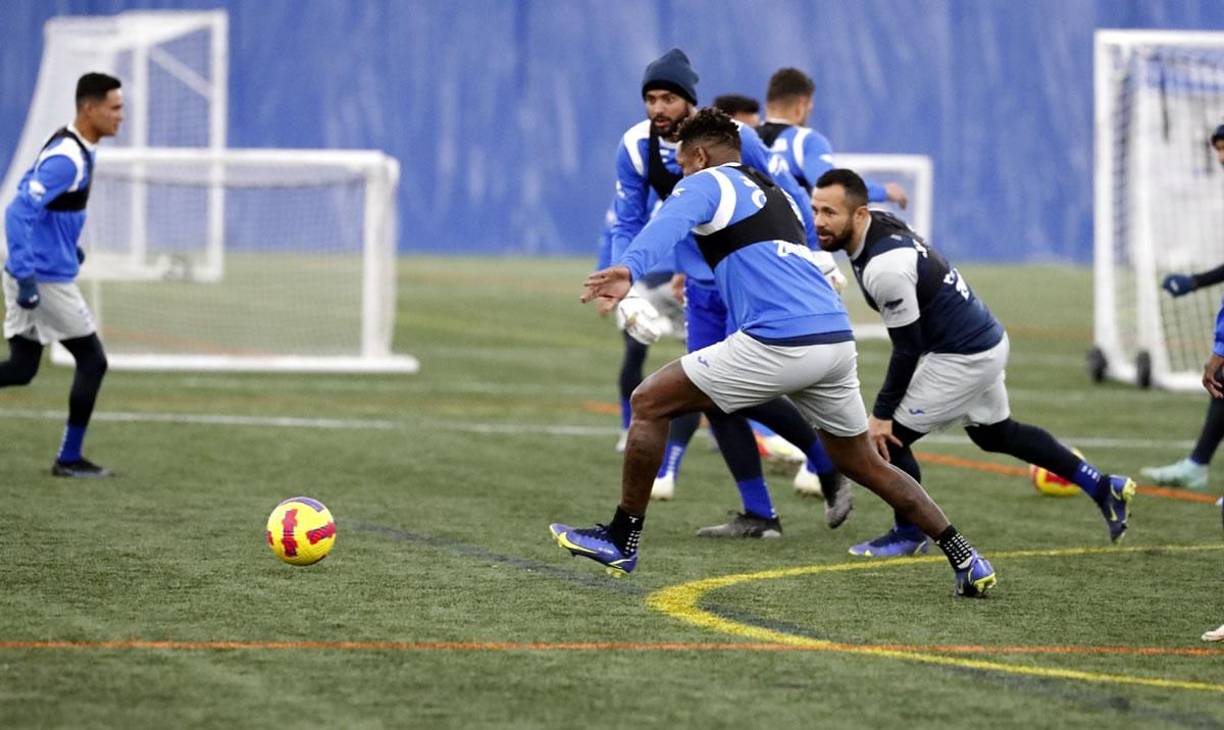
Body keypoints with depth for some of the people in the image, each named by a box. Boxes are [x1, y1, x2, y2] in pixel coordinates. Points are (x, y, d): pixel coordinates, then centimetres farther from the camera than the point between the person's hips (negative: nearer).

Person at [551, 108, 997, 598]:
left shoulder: (705, 184, 6)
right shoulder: (778, 195, 29)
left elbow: (668, 225, -17)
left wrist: (628, 269, -35)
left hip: (778, 345, -8)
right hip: (838, 338, 8)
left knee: (649, 403, 5)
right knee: (862, 463, 23)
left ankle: (622, 540, 6)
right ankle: (966, 560, 19)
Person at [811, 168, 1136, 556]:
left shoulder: (885, 268, -29)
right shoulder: (878, 222, -3)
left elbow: (908, 349, -21)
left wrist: (882, 413, -15)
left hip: (964, 359, -10)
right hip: (986, 340, 10)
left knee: (885, 437, -4)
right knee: (995, 434, 27)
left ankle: (910, 533, 16)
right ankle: (1102, 488, 34)